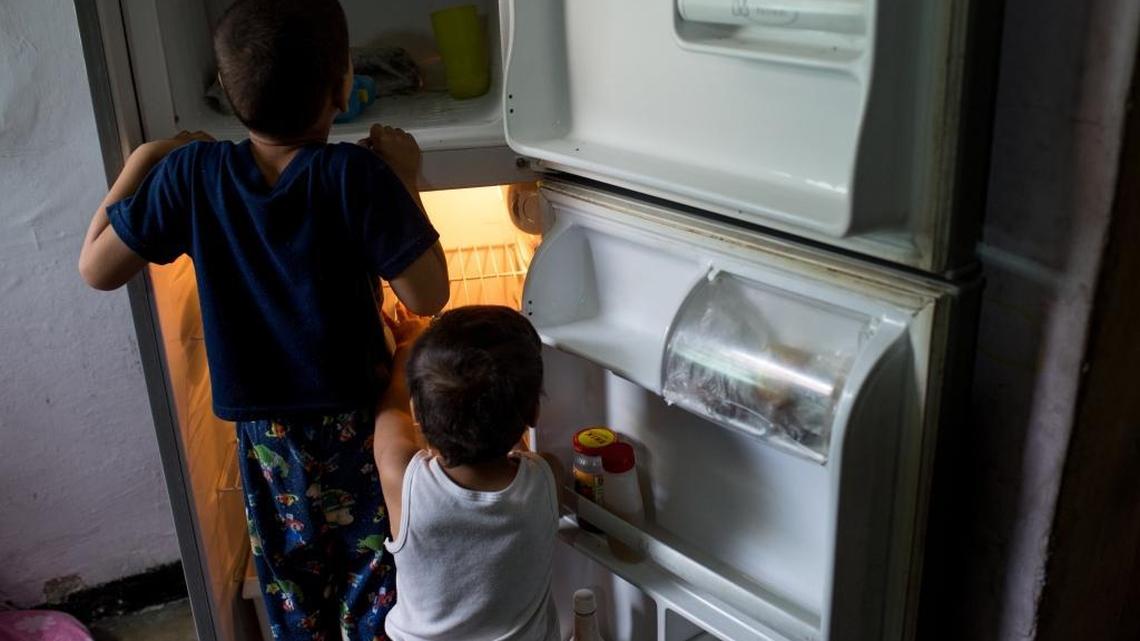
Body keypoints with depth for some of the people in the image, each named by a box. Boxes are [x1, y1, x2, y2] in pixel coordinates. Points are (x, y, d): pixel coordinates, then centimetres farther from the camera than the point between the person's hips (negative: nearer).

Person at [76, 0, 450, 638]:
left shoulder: (191, 174, -13)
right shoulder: (358, 175, -22)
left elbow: (97, 267, -5)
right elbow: (428, 296, -17)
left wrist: (138, 165, 6)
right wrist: (405, 180, -9)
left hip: (267, 433, 3)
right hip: (360, 424, -3)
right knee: (377, 589, 17)